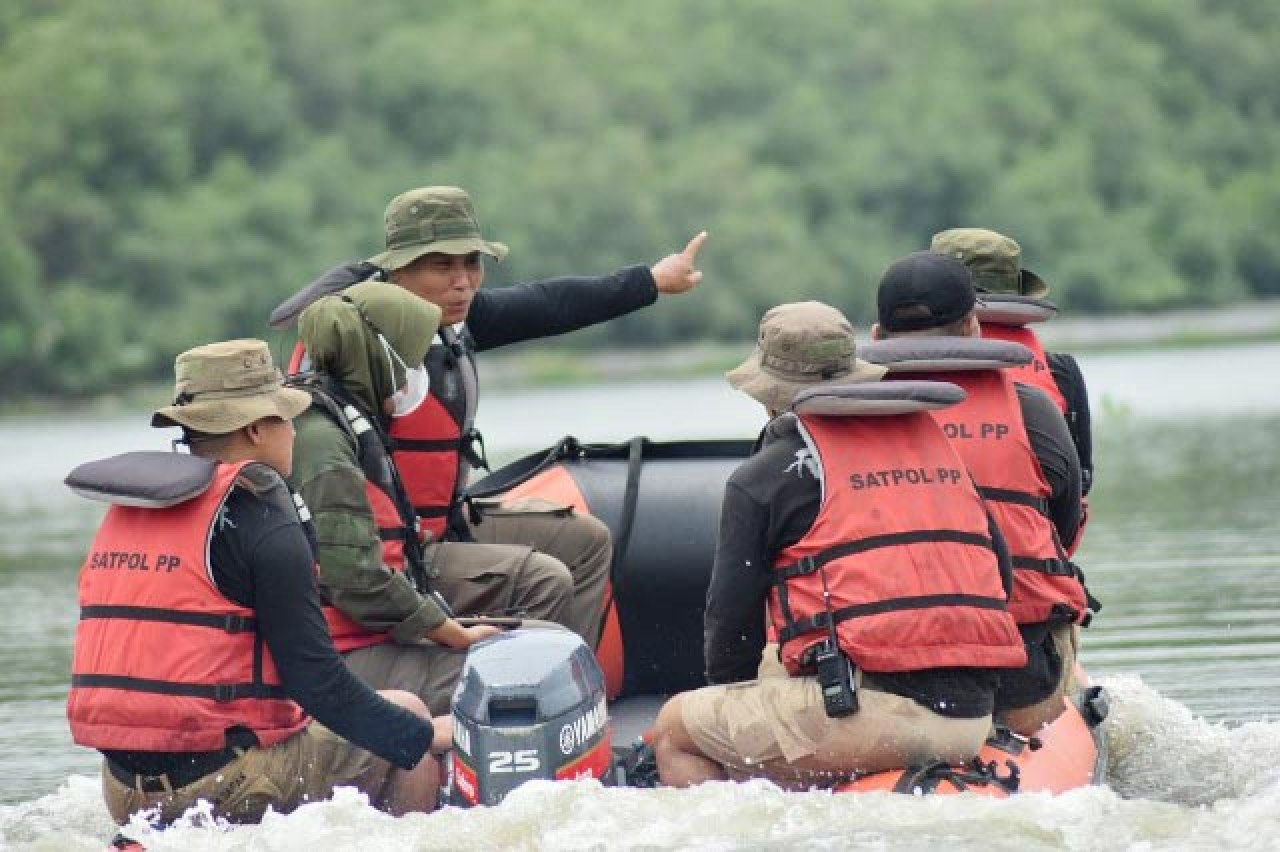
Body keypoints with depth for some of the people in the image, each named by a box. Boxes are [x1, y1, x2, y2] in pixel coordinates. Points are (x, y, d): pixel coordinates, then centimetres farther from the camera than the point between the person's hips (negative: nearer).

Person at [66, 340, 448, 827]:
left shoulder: (124, 513, 11)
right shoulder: (262, 519, -11)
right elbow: (317, 681, -13)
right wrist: (428, 735, -1)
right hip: (223, 780, -6)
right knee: (407, 711, 13)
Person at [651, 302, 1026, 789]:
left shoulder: (762, 479, 4)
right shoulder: (938, 442, 20)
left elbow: (731, 618, 7)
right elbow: (1001, 573, 22)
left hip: (871, 710, -6)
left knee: (675, 730, 13)